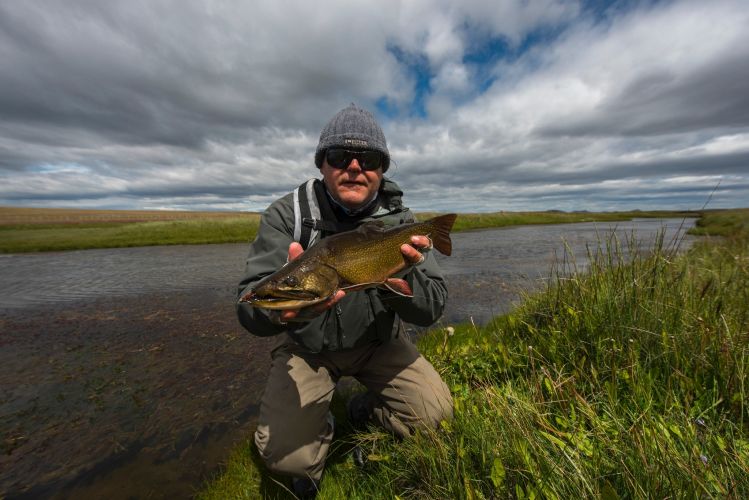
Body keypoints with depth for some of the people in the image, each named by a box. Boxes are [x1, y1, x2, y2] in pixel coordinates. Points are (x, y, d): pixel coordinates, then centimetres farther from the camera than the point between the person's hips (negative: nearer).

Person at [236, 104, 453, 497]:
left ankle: (364, 412, 23)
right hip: (307, 346, -1)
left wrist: (400, 276, -40)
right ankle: (322, 430, 22)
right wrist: (284, 311, -46)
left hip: (378, 341, 2)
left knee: (435, 412, -8)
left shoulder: (400, 221, -12)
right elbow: (250, 311, -22)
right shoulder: (286, 214, -16)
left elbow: (431, 309, -17)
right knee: (285, 454, -16)